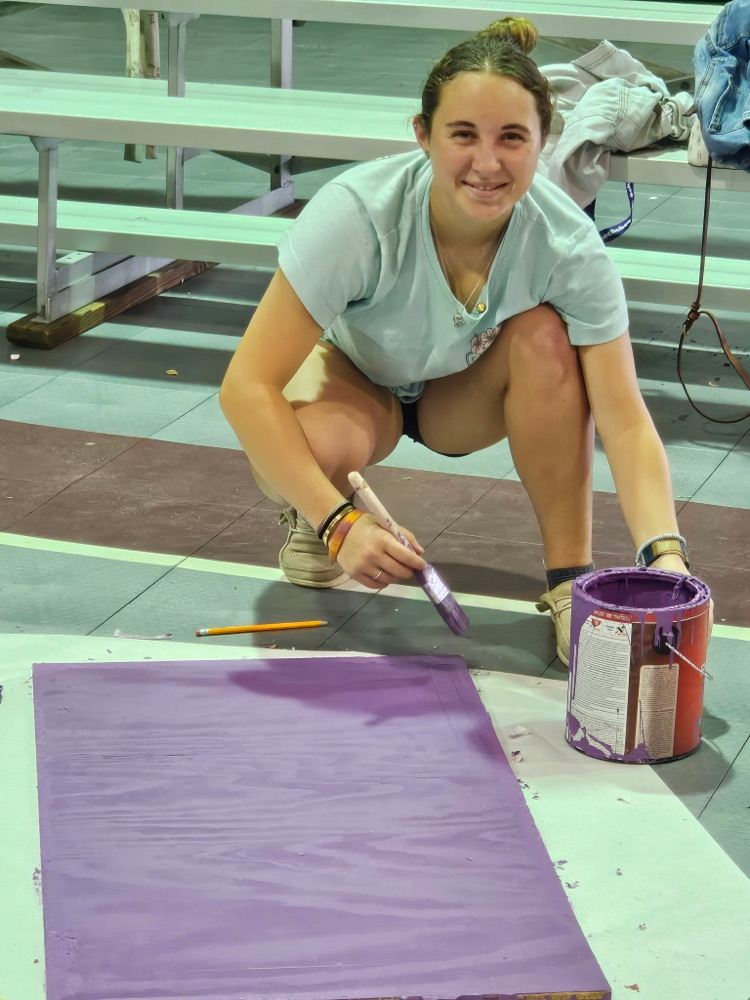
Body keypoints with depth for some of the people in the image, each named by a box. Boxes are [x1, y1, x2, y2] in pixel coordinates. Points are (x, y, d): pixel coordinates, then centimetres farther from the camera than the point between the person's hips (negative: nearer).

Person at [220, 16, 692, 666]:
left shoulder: (568, 243, -29)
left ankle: (570, 579, -16)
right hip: (354, 378, -2)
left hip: (466, 394, 2)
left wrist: (665, 552, -47)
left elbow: (624, 420, -29)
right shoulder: (357, 214, -35)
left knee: (545, 336, -30)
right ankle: (312, 519, 2)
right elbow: (246, 386, -35)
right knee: (315, 446, -37)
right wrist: (339, 523, -45)